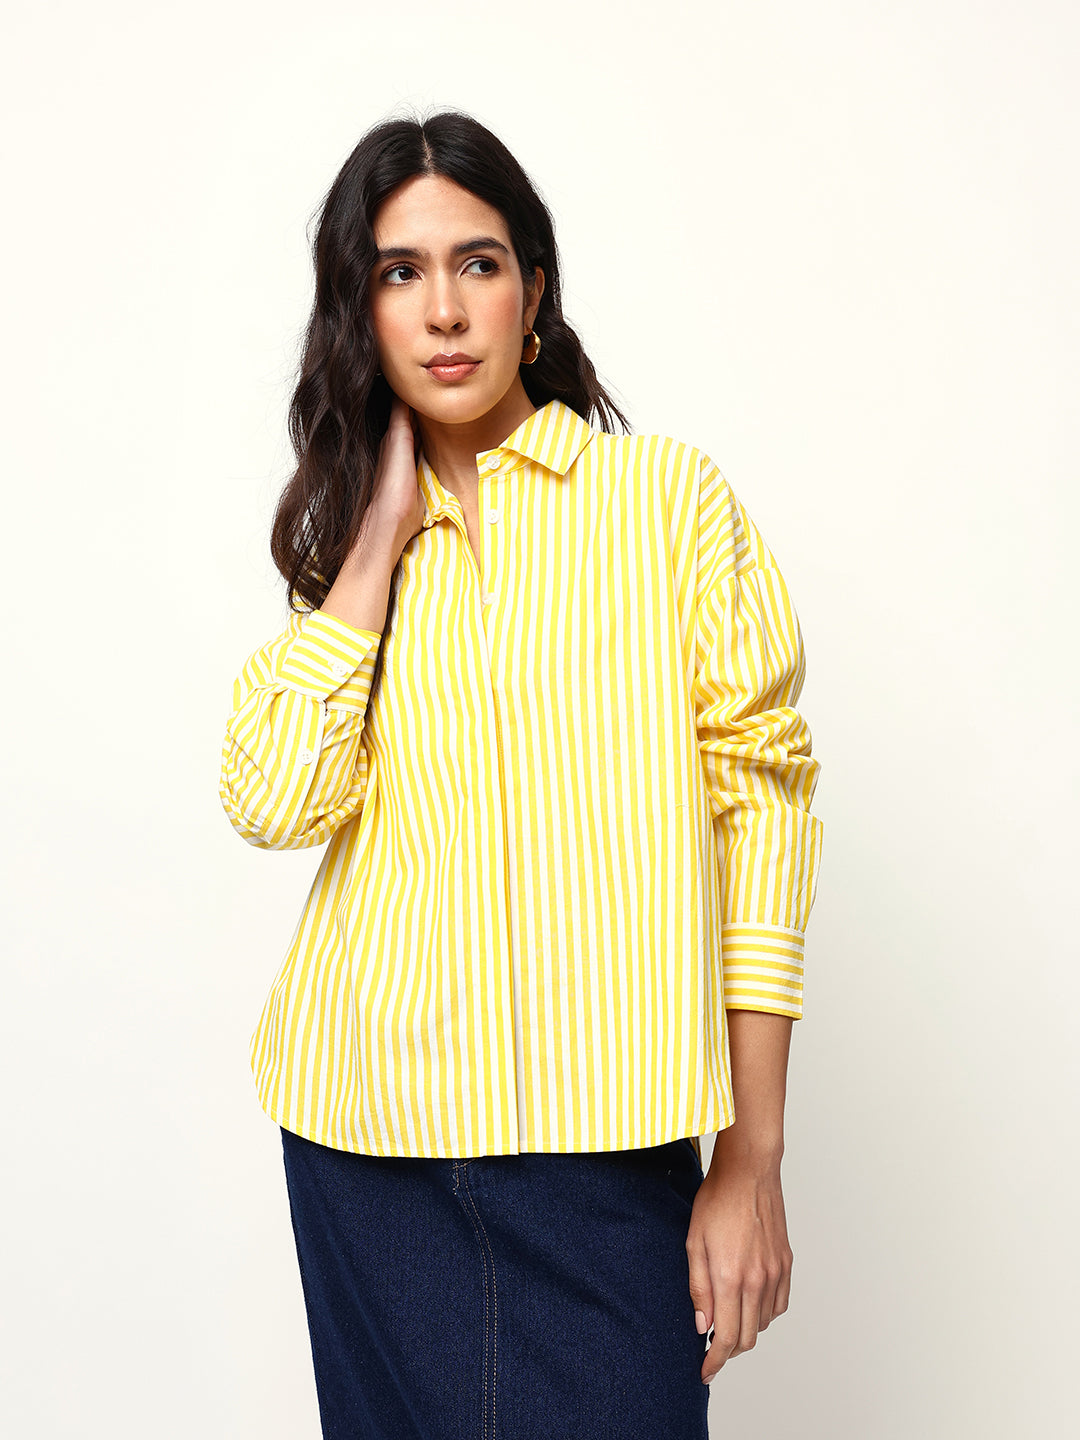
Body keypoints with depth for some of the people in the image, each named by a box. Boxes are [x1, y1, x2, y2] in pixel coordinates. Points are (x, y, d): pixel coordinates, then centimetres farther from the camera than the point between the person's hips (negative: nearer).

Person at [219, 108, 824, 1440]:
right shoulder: (355, 541, 10)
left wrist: (752, 1157, -8)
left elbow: (760, 795, -5)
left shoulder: (667, 495, -1)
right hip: (368, 1131, 3)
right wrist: (383, 531, -3)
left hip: (601, 1140, -3)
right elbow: (274, 800, -6)